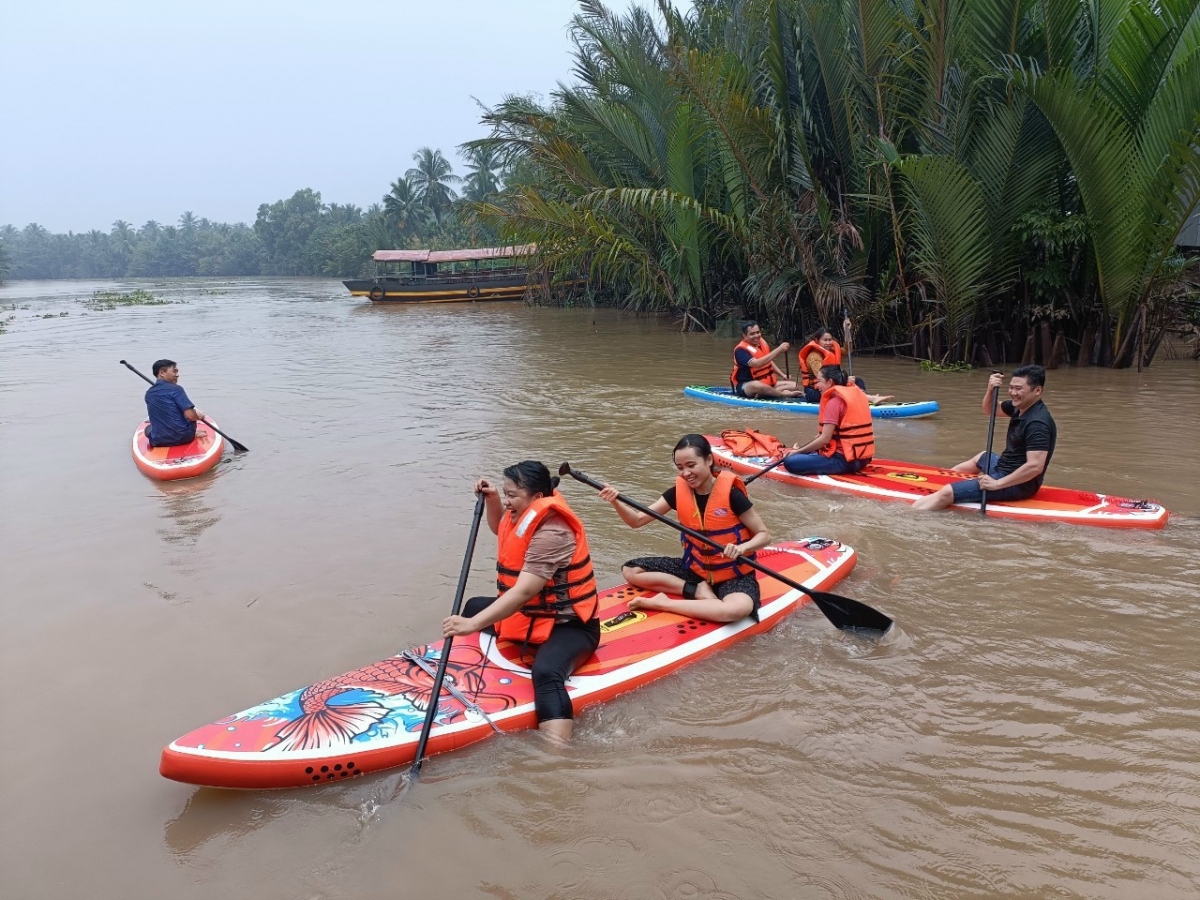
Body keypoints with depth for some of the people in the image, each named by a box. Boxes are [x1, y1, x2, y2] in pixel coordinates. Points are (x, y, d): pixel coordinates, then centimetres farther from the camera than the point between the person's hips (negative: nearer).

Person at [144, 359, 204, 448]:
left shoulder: (148, 393, 8)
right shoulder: (175, 389, -11)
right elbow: (190, 416, -18)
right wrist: (198, 416, 5)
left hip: (159, 442, 4)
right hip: (184, 438, -4)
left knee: (148, 428, 36)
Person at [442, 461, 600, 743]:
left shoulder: (551, 533, -26)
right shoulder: (530, 517, 4)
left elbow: (523, 592, -36)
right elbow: (500, 529, 29)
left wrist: (473, 625, -41)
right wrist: (492, 499, 9)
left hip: (568, 627, -11)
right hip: (528, 616, 11)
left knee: (545, 673, -41)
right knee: (473, 607, 28)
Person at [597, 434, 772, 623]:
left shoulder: (731, 493, -18)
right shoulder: (679, 491, -5)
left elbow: (764, 535, -11)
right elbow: (637, 520, -5)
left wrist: (742, 547, -32)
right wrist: (616, 502, -25)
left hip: (734, 574, -5)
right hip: (695, 567, 5)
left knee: (739, 608, -40)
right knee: (631, 570, -6)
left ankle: (662, 603, -26)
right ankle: (698, 591, -12)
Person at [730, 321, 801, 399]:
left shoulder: (762, 343, 6)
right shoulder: (741, 350, -19)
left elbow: (769, 362, 21)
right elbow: (757, 364, -36)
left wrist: (783, 376, 8)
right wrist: (779, 350, -37)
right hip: (744, 386, -8)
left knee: (793, 385, -1)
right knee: (757, 385, -42)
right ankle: (784, 394, -21)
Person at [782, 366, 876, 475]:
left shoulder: (834, 402, -14)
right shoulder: (856, 394, 13)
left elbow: (825, 438, -18)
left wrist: (798, 452, -6)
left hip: (844, 460, -10)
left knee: (790, 462, -15)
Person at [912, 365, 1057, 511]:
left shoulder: (1038, 423, -26)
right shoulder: (1021, 406, 4)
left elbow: (1035, 466, -34)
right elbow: (989, 410, 18)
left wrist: (997, 484, -33)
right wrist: (990, 390, -4)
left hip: (1016, 483, -11)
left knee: (946, 493, -20)